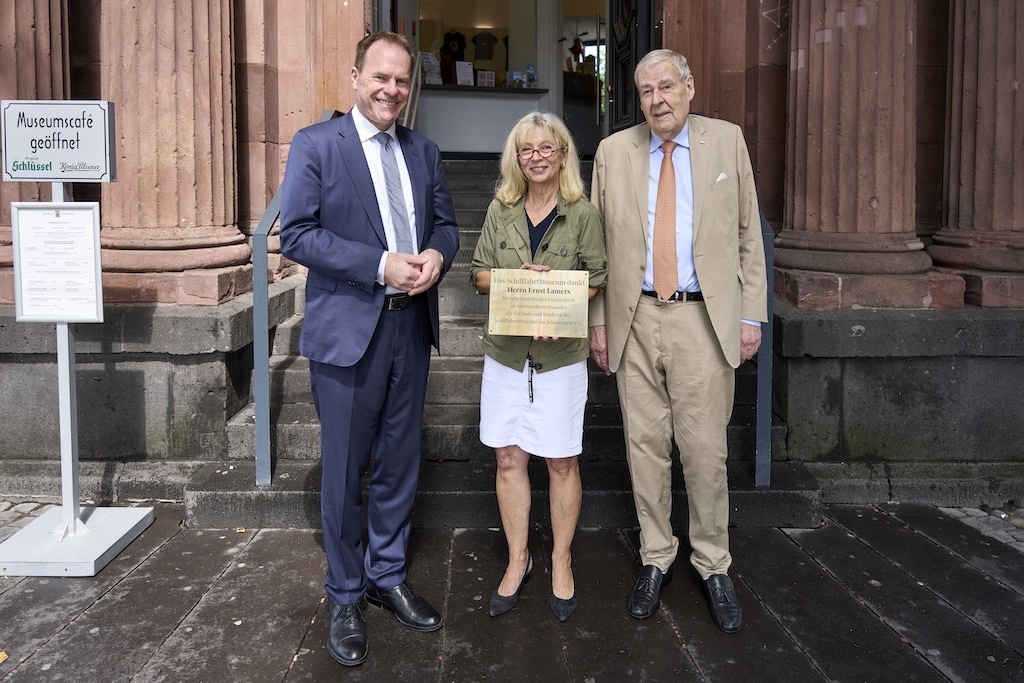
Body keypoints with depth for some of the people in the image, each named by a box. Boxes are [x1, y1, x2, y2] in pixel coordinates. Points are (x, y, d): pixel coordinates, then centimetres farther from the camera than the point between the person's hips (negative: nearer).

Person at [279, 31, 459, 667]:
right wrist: (381, 264, -21)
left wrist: (436, 254, -10)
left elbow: (446, 223, 15)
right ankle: (346, 597, 24)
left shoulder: (424, 150, 11)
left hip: (411, 326, 5)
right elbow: (297, 235, -12)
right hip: (347, 327, -5)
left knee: (400, 463, 16)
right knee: (345, 472, 6)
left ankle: (388, 576, 35)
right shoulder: (315, 144, -5)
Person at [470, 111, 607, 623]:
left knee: (561, 462, 5)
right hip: (505, 352, 3)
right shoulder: (500, 210, 5)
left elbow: (594, 280, -1)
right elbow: (479, 275, 7)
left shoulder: (583, 214, -2)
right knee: (508, 458, 7)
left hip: (561, 354, -2)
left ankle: (560, 562, 23)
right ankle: (517, 560, 23)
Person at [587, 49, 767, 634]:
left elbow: (747, 233, 7)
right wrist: (597, 319, 5)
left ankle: (714, 566, 19)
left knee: (705, 449, 1)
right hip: (634, 320, 2)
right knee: (645, 446, 8)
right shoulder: (613, 152, 8)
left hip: (704, 319, -1)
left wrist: (752, 313, 1)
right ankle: (656, 559, 24)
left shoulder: (726, 141, 6)